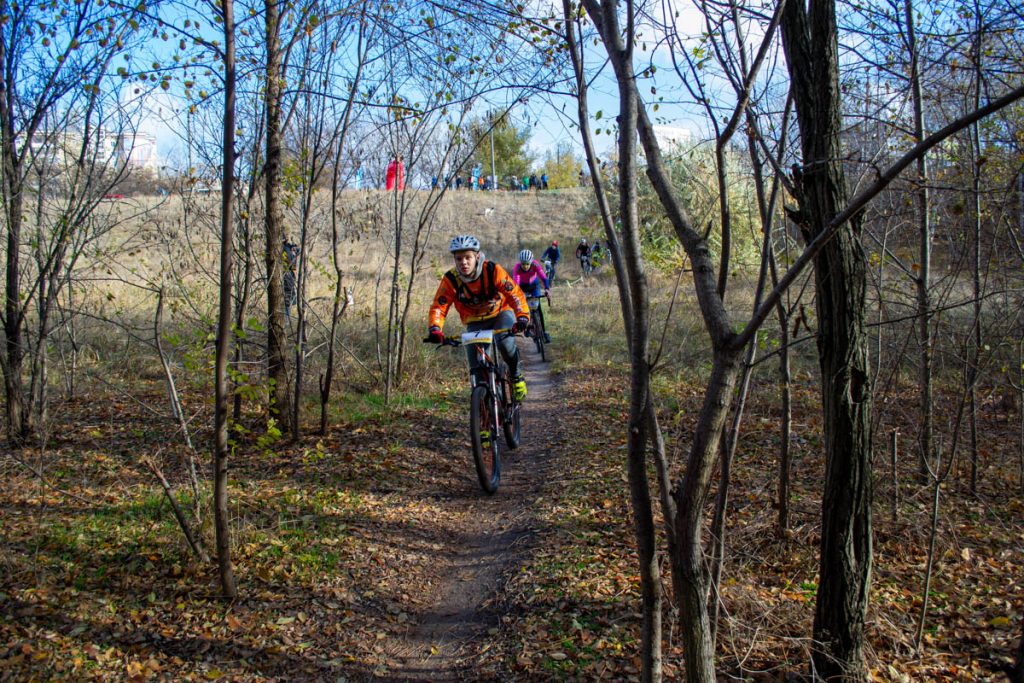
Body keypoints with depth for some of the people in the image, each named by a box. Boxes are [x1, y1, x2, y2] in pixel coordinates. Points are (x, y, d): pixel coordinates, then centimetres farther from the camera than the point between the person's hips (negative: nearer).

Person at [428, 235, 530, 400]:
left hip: (501, 313, -2)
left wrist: (522, 317, -42)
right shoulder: (450, 279, -21)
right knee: (476, 368, -12)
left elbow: (515, 293, -27)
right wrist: (435, 329, -40)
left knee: (505, 342, -32)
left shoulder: (492, 270, -25)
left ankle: (516, 375, -4)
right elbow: (438, 307, -21)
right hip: (475, 323, 2)